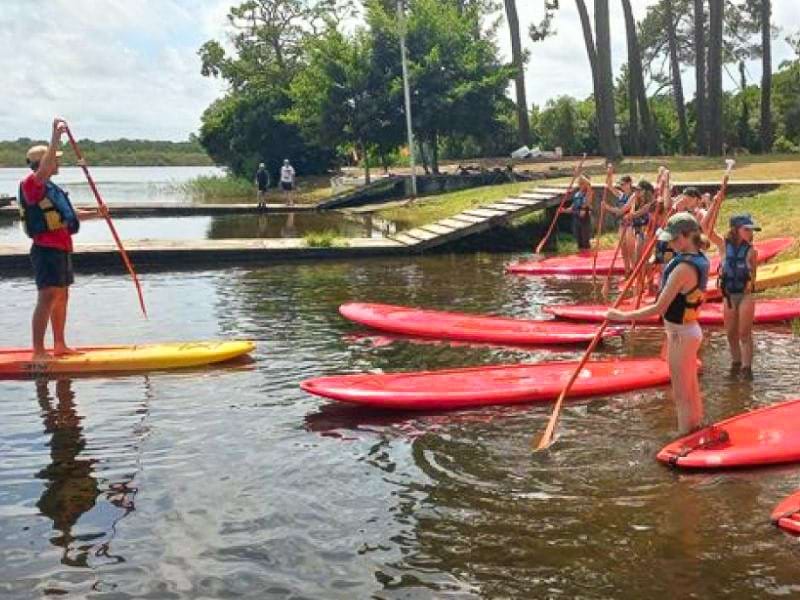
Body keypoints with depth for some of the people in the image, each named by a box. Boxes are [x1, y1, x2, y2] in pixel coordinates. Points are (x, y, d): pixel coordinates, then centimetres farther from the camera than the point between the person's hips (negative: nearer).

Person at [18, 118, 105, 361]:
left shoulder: (51, 188, 20)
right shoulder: (32, 184, -10)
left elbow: (70, 214, 27)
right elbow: (44, 168, -31)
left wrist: (97, 214, 14)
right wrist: (56, 137, -35)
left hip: (61, 250, 10)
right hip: (47, 250, -10)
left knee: (61, 298, 15)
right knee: (47, 298, -13)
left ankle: (59, 345, 25)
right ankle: (38, 353, -14)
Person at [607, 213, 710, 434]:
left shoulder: (683, 268, -27)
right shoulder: (700, 259, 0)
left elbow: (658, 308, -27)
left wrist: (623, 316, -21)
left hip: (680, 335, -10)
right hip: (690, 331, 10)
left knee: (681, 397, 1)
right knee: (692, 392, 21)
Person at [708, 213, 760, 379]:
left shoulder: (751, 251, -7)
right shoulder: (724, 245, -6)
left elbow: (753, 276, 1)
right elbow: (708, 229, -19)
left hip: (746, 295, -2)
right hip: (729, 295, 2)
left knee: (744, 333, -1)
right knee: (731, 333, 12)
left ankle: (746, 366, 4)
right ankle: (736, 361, 29)